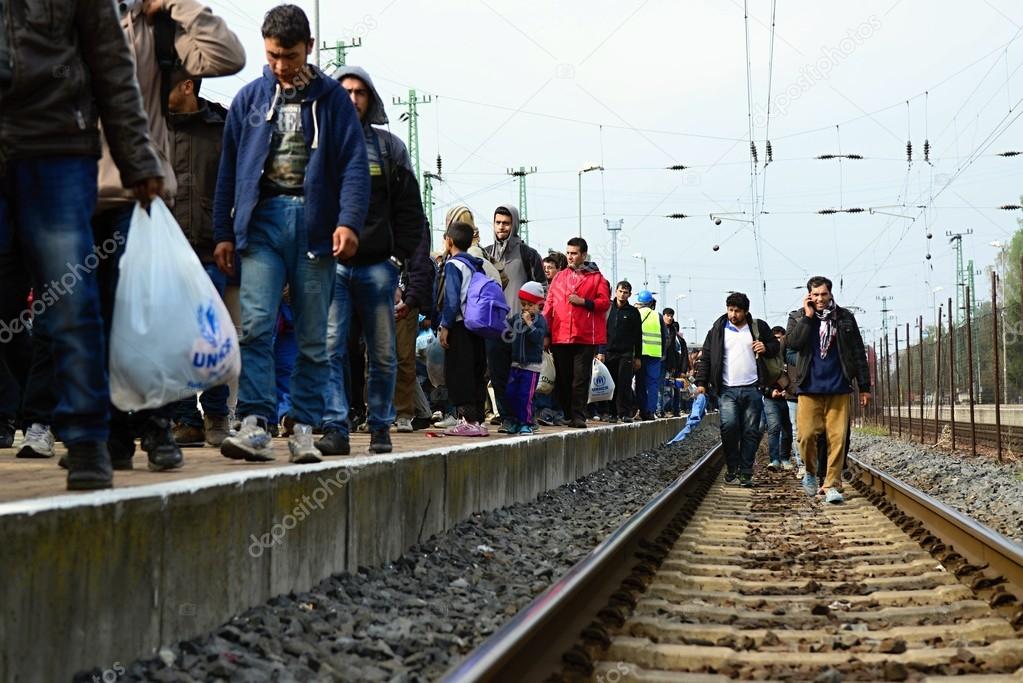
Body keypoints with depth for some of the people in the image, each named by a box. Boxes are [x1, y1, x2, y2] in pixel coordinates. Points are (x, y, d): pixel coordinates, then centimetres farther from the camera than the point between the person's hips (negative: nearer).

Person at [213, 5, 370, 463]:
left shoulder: (331, 97, 7)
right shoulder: (250, 98, 11)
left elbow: (354, 164, 1)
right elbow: (229, 168, 13)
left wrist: (349, 220, -13)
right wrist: (224, 233, 9)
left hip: (314, 222, -1)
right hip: (262, 219, 1)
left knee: (312, 337, 2)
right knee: (255, 325, -13)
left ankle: (304, 429, 7)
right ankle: (255, 425, -17)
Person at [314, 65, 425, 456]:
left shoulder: (389, 147, 13)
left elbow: (410, 209, 11)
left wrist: (400, 256, 1)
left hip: (377, 264, 1)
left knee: (383, 353, 5)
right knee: (330, 346, -10)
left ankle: (380, 427, 16)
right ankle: (335, 428, -9)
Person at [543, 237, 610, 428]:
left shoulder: (596, 277, 7)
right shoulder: (559, 277, 15)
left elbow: (605, 302, -1)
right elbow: (549, 305, 10)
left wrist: (583, 301, -13)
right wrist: (546, 333, 3)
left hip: (586, 337, -3)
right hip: (560, 337, 3)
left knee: (581, 378, -5)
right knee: (562, 378, 6)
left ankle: (578, 416, -3)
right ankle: (564, 415, 13)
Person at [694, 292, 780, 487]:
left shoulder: (759, 327, 9)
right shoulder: (718, 330, 7)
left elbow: (775, 346, 20)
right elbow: (706, 357, 8)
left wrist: (766, 348, -3)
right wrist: (701, 382, 0)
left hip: (752, 389, 1)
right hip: (728, 390, -1)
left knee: (750, 432, 1)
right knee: (729, 426, -18)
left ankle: (745, 472, 8)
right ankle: (732, 467, 0)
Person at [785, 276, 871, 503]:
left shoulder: (845, 317, 8)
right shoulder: (798, 317, 7)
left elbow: (858, 354, 11)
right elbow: (792, 343, -12)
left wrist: (864, 387, 8)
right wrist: (808, 316, -11)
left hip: (839, 390, 1)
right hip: (809, 388, -1)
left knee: (838, 438, -4)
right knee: (807, 435, -7)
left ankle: (831, 484, 2)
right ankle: (810, 472, 19)